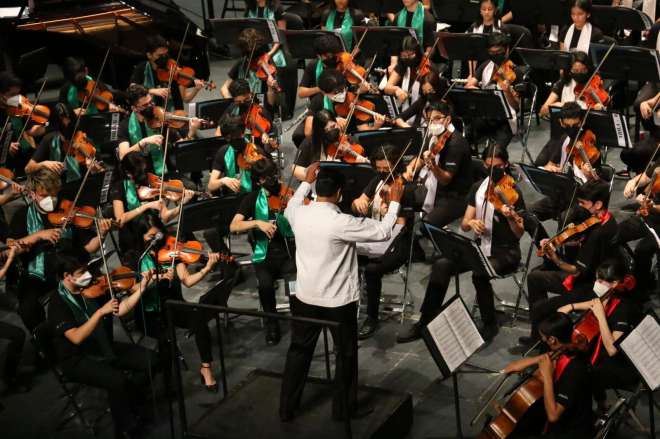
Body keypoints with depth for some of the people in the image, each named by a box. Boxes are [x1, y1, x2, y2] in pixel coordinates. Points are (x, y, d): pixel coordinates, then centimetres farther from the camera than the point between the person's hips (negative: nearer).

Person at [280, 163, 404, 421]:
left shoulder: (298, 214, -7)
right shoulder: (341, 222, -24)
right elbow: (383, 232, -16)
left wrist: (306, 182, 28)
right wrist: (395, 202, -3)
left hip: (305, 296, 5)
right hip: (339, 300, -5)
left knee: (299, 350, 18)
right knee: (346, 354, 14)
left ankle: (287, 408, 25)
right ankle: (343, 410, 24)